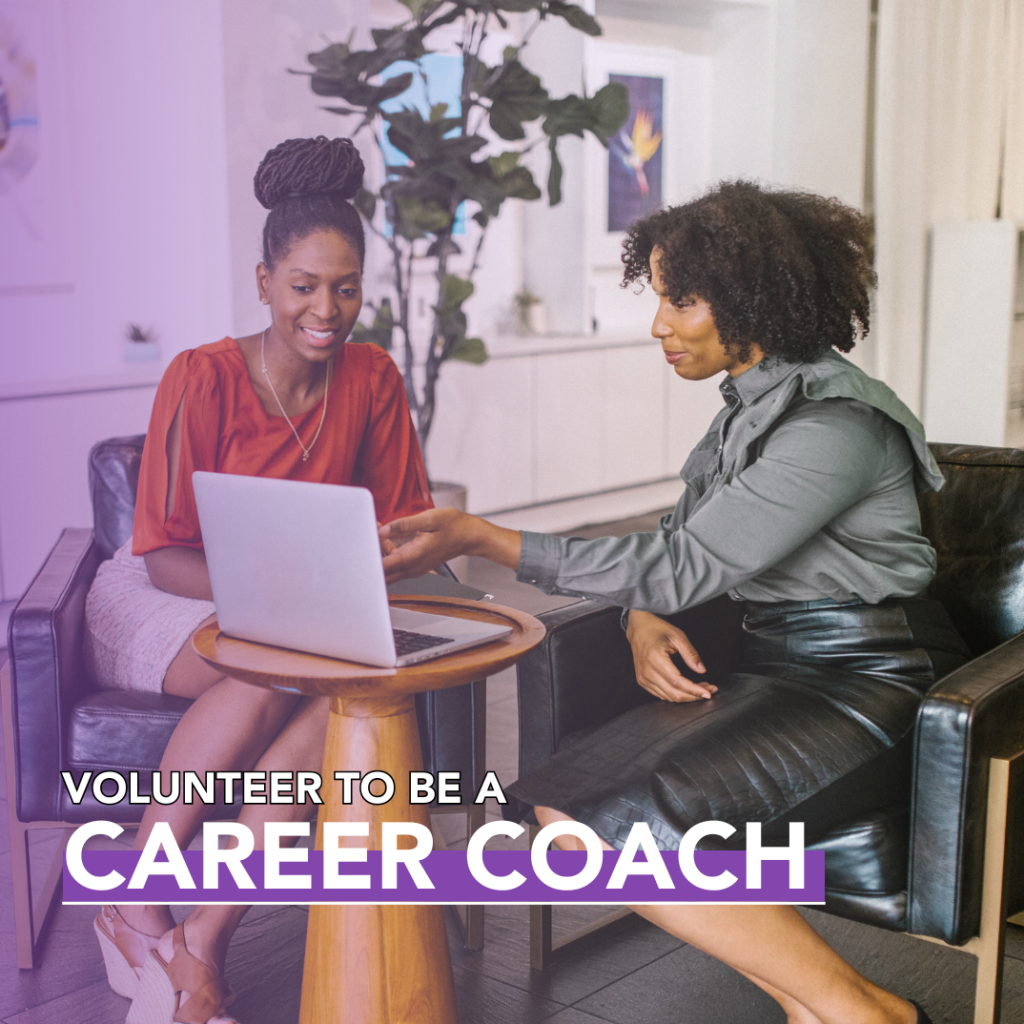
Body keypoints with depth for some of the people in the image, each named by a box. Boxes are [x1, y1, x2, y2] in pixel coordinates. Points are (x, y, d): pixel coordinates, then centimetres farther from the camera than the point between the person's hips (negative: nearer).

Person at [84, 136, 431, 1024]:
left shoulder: (372, 378, -3)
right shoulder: (203, 379, -16)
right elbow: (164, 555, -15)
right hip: (165, 602, -3)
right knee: (265, 679, -37)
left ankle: (202, 941, -29)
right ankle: (134, 904, -20)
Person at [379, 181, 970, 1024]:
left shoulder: (838, 425, -17)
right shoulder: (750, 406, 13)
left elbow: (683, 565, -21)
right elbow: (677, 548, 16)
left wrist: (481, 536, -21)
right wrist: (645, 626, -8)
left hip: (867, 683, -9)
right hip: (771, 666, 9)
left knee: (623, 826, -26)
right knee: (568, 808, -14)